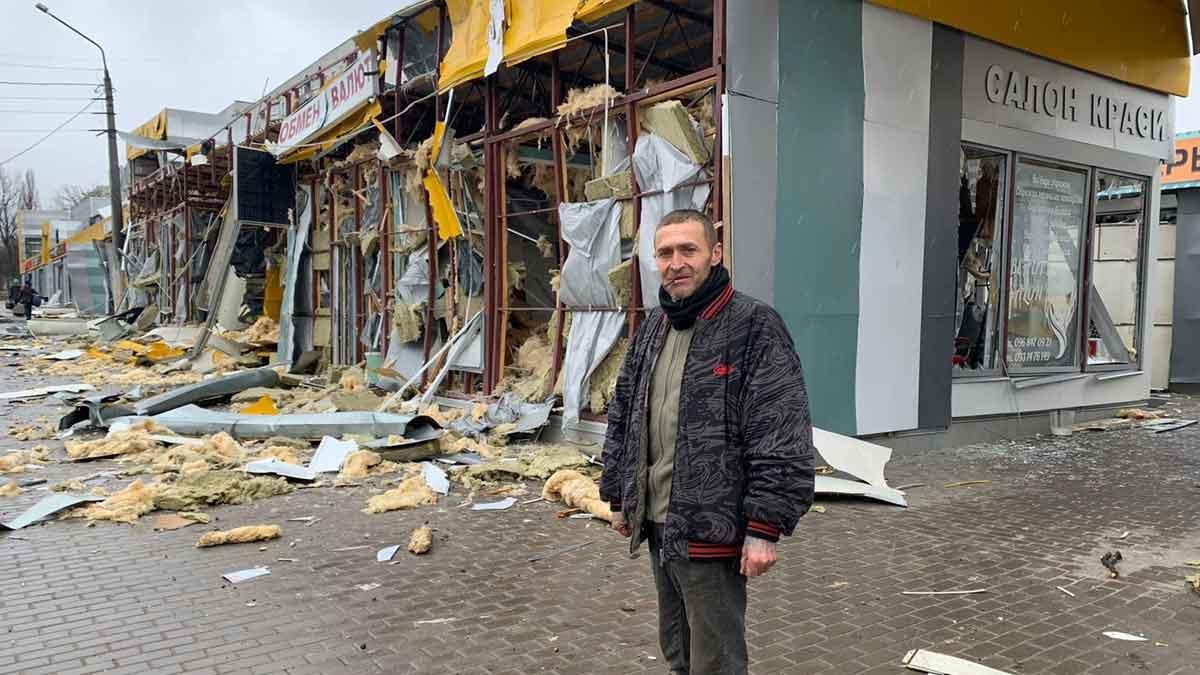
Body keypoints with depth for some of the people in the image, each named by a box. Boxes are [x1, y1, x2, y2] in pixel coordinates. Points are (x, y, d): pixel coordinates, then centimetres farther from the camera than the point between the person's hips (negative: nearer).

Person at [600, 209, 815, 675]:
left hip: (711, 532, -7)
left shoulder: (754, 327, -13)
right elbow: (622, 419, 16)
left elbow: (781, 439, -17)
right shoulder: (652, 327, 9)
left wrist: (765, 528, -19)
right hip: (657, 526, 7)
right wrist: (618, 498, 16)